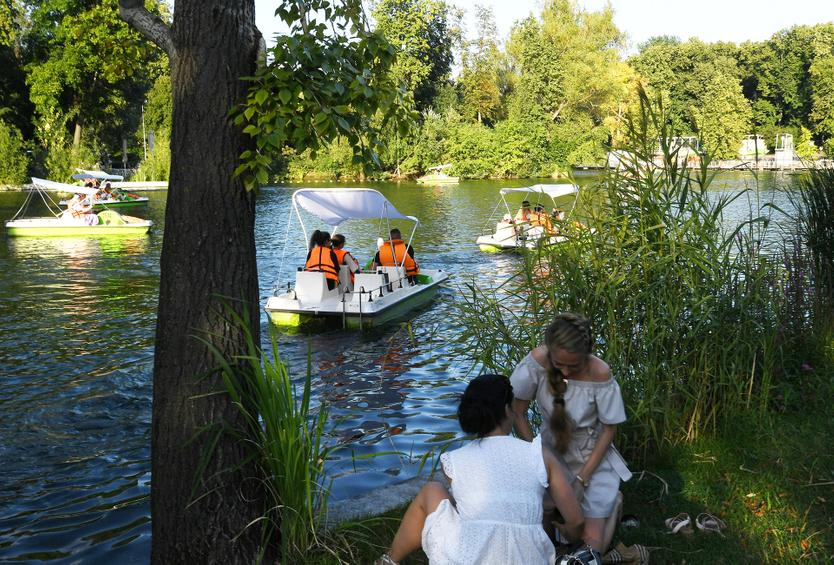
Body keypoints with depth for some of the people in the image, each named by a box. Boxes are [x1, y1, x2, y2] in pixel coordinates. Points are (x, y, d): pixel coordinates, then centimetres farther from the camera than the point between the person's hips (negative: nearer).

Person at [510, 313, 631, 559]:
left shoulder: (599, 374, -27)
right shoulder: (537, 361, -24)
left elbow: (609, 429, -14)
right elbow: (517, 412, -12)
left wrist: (582, 479, -16)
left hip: (592, 456, -2)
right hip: (551, 450, 2)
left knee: (592, 546, -8)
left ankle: (610, 501, 22)